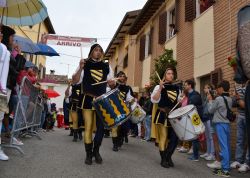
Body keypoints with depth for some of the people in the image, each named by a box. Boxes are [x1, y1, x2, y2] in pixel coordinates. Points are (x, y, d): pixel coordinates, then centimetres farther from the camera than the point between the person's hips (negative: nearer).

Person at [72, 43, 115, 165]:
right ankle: (88, 154, 15)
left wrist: (112, 83, -9)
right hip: (88, 99, -2)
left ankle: (96, 151, 23)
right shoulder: (85, 64, 2)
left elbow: (112, 82, 15)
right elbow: (75, 81, -5)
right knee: (88, 127, 2)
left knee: (101, 127, 3)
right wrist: (81, 68, -19)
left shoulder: (106, 66, 9)